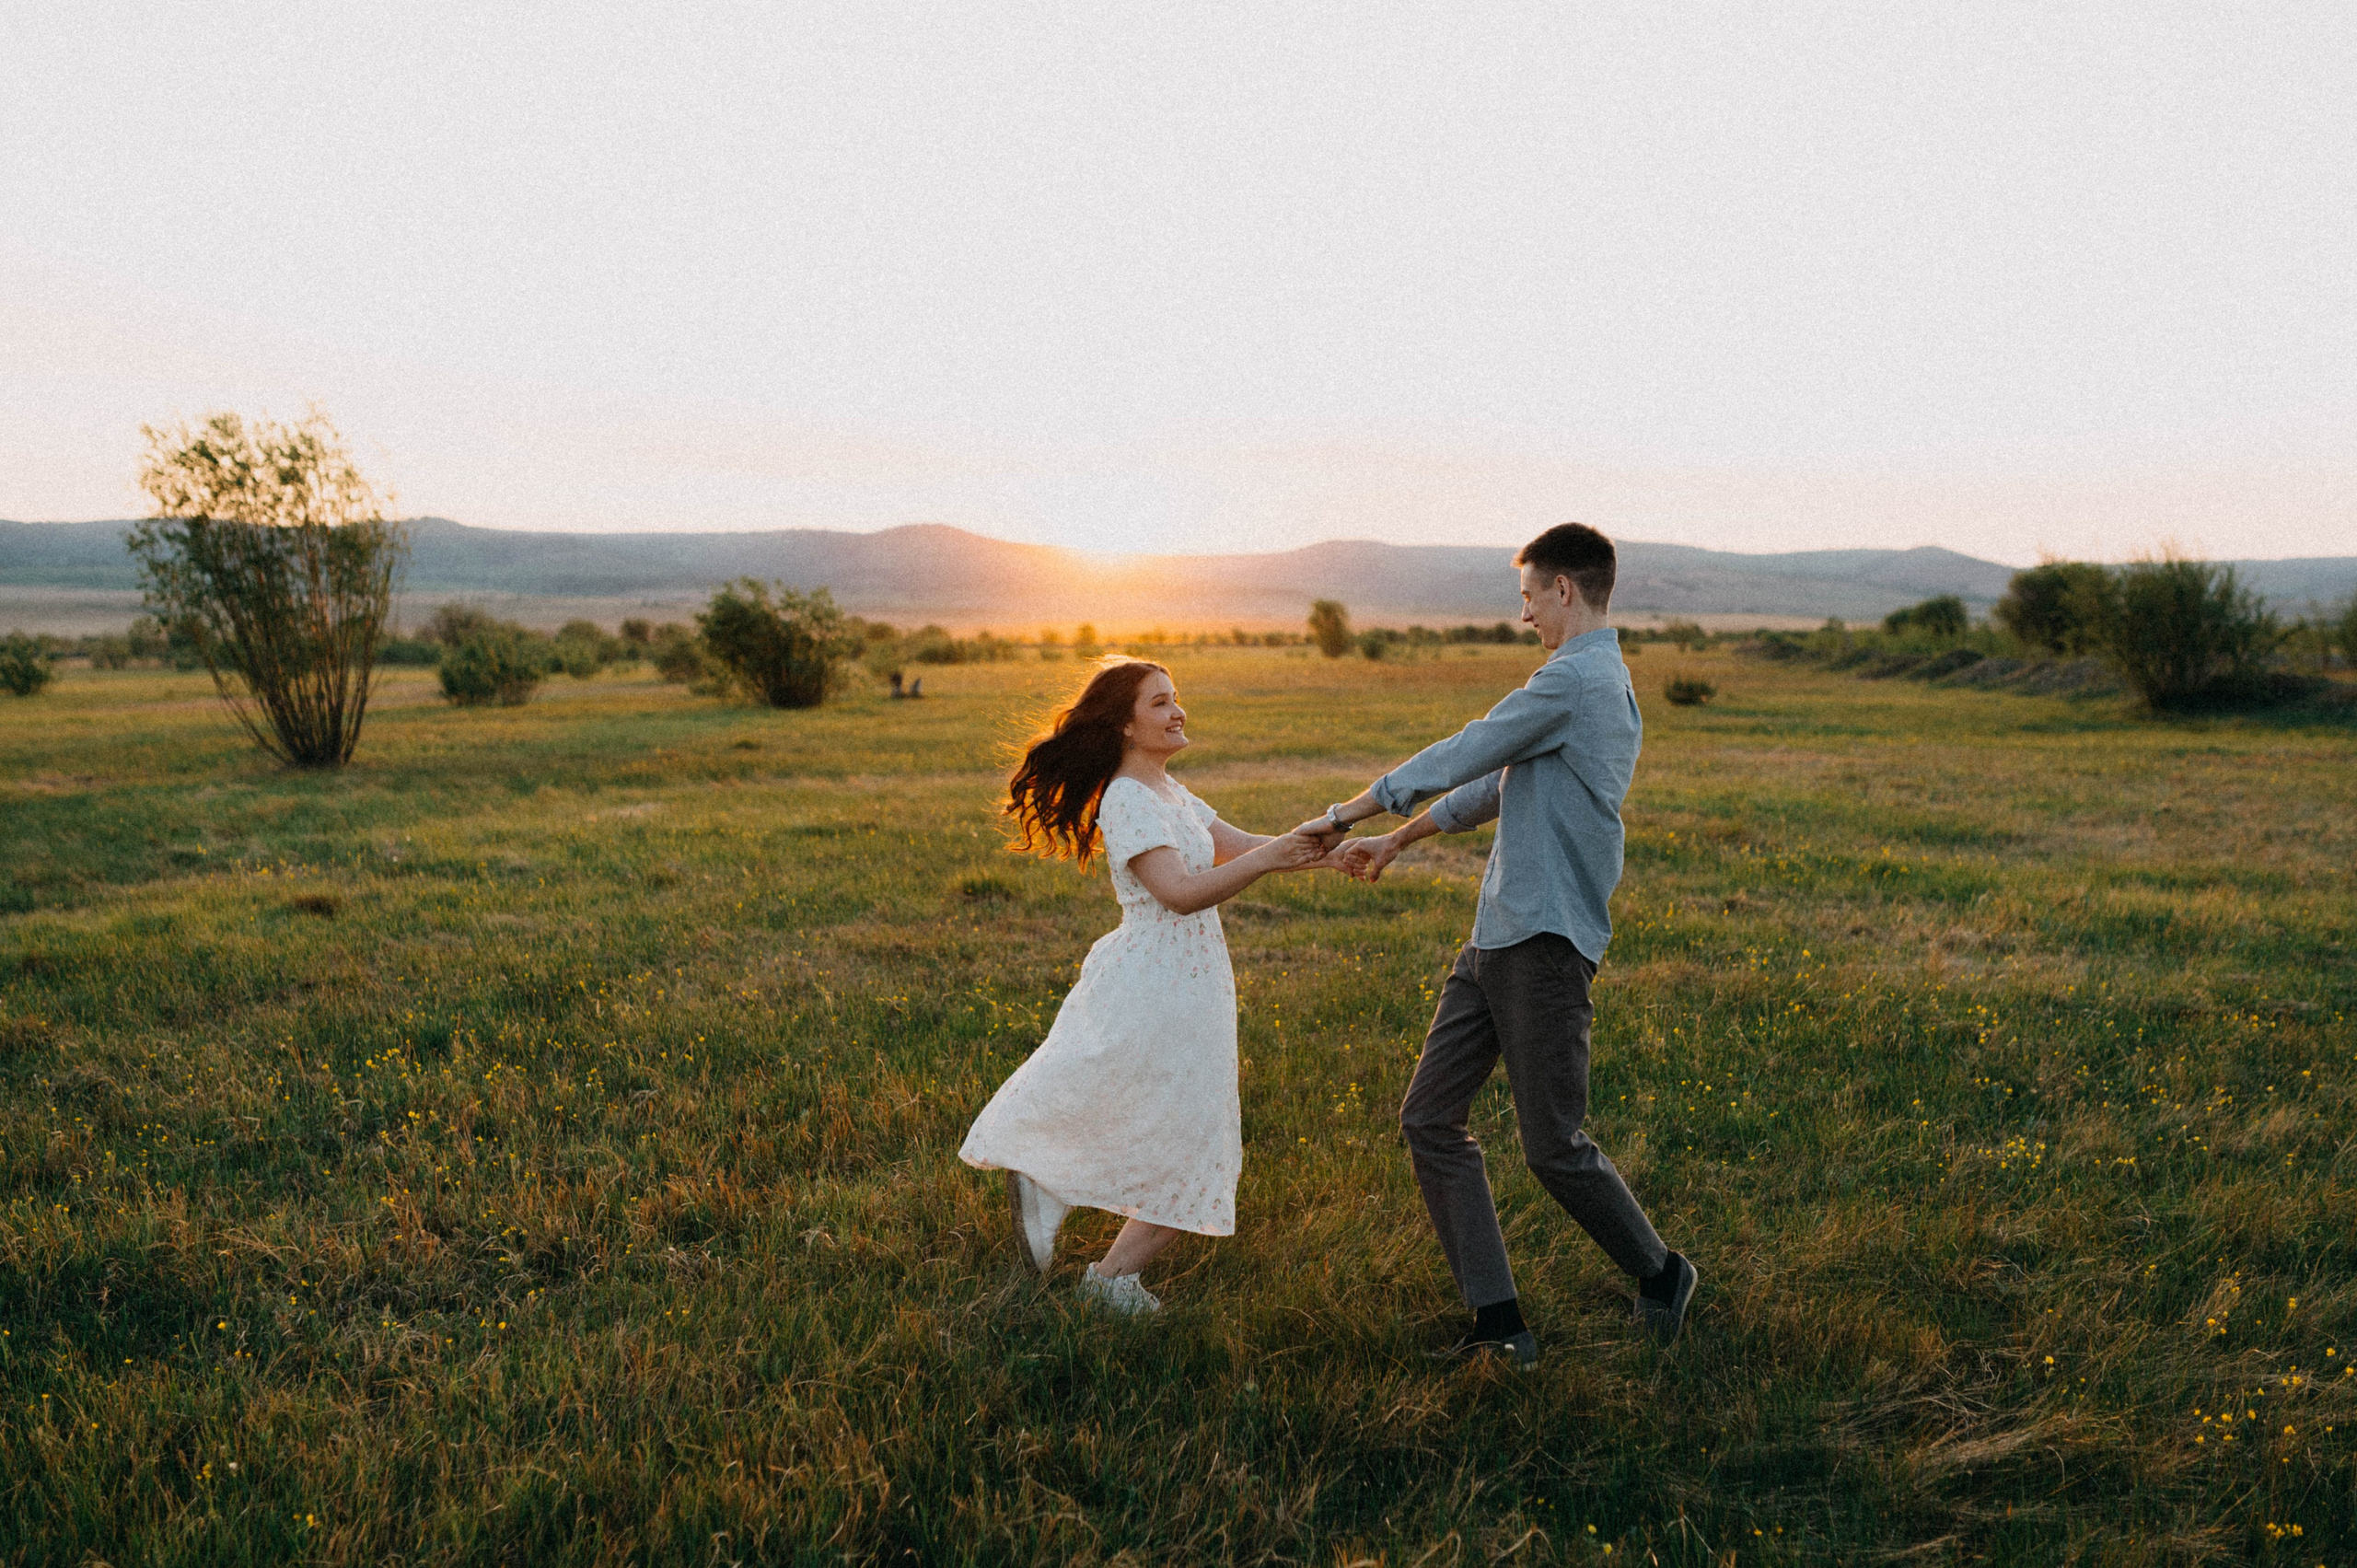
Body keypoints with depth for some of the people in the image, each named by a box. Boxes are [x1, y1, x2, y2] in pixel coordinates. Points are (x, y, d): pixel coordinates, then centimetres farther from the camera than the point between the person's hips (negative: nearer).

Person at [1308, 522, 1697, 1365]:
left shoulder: (1575, 679, -13)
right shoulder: (1601, 682, 20)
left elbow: (1458, 757, -10)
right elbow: (1497, 784, 27)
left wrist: (1346, 812, 0)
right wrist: (1394, 842, 31)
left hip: (1545, 944, -10)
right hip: (1497, 938, 10)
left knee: (1555, 1148, -1)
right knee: (1429, 1119, 5)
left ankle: (1659, 1274, 26)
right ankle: (1499, 1323, 9)